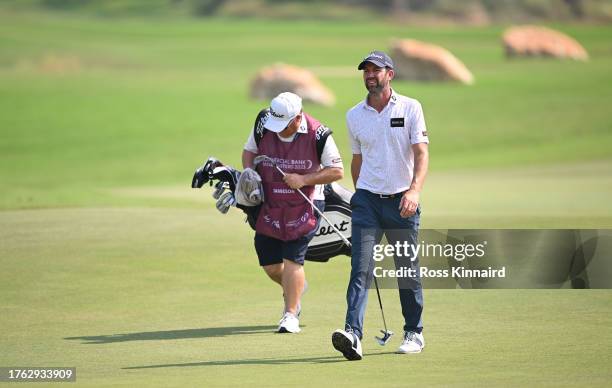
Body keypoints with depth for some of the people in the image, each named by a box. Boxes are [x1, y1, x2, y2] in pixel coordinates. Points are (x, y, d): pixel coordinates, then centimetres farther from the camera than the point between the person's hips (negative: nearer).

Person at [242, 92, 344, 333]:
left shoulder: (317, 135, -18)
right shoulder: (263, 124, -8)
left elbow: (337, 171, -10)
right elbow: (249, 151, 10)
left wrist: (304, 179, -21)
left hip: (304, 205, -4)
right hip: (269, 203, 4)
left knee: (292, 258, -12)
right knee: (269, 263, 8)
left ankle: (291, 314, 0)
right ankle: (296, 288, 39)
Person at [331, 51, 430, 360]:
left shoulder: (410, 108, -1)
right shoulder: (354, 116, 9)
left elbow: (421, 153, -9)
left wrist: (414, 190, -24)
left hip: (402, 201, -2)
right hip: (367, 198, 2)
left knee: (408, 270, 7)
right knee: (361, 268, -12)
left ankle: (414, 333, 21)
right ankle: (353, 334, -24)